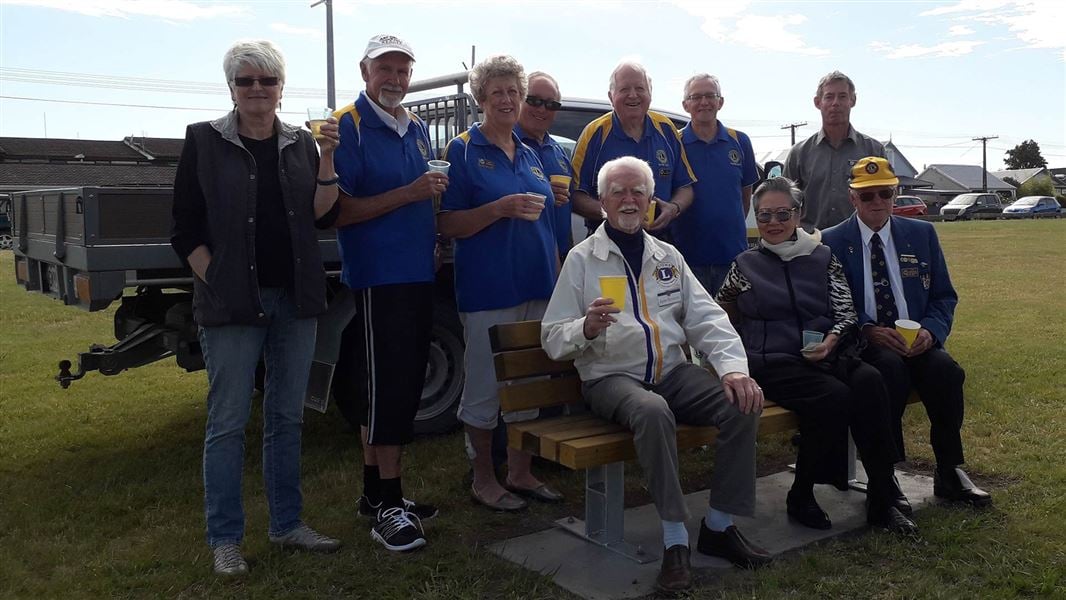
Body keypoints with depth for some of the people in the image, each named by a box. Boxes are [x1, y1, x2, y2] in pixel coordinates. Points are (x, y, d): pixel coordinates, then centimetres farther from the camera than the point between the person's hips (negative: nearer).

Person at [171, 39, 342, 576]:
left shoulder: (301, 143, 9)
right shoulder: (204, 141, -1)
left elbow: (321, 214, 1)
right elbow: (186, 229, -1)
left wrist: (327, 158, -10)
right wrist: (216, 284, -9)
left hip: (295, 300, 4)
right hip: (232, 304, -4)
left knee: (287, 418, 12)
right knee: (228, 423, 2)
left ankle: (287, 524, 25)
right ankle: (225, 540, 14)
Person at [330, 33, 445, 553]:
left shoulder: (417, 129, 15)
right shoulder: (348, 126, -8)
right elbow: (338, 212, -15)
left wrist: (435, 194, 4)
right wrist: (407, 194, -21)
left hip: (418, 275, 8)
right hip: (377, 278, -8)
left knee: (405, 386, 12)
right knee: (385, 388, -6)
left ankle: (378, 490, 24)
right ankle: (385, 505, 4)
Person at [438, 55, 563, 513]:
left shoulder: (529, 155, 15)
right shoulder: (463, 151, -3)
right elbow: (447, 225, -9)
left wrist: (558, 278, 15)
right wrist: (503, 208, -20)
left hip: (537, 287, 6)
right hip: (488, 290, -6)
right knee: (485, 385, 2)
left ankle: (520, 472, 26)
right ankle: (483, 479, 18)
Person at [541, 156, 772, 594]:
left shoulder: (668, 257, 16)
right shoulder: (582, 259, 3)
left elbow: (707, 320, 7)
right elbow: (552, 339, -2)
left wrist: (734, 367, -11)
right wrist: (587, 328, -24)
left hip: (673, 372, 5)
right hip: (612, 377, -4)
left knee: (743, 404, -19)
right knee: (653, 411, -36)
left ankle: (720, 526, -4)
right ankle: (675, 540, -25)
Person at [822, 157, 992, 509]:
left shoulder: (922, 234, 12)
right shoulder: (832, 242, 3)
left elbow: (944, 297, 12)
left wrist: (930, 331, -9)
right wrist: (869, 330, -19)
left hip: (916, 342, 3)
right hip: (863, 345, -3)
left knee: (945, 369, -28)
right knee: (890, 367, -34)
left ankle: (949, 473, -13)